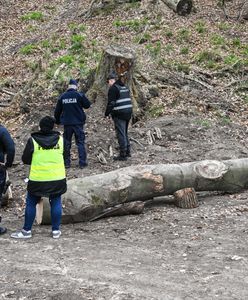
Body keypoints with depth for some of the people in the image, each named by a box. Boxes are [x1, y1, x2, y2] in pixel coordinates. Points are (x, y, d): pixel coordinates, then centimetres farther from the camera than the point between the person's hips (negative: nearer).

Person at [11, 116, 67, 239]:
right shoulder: (59, 139, -1)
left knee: (31, 203, 10)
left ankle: (27, 230, 15)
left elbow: (25, 159, -2)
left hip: (37, 179, -2)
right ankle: (56, 230, 16)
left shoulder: (33, 140, -8)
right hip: (57, 178, 2)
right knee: (56, 203, 13)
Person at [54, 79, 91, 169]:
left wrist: (57, 120, 25)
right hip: (78, 123, -2)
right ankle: (82, 162, -1)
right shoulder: (79, 95, -9)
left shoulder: (62, 97, 3)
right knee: (80, 142, 2)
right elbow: (87, 105, 0)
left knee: (66, 143, 11)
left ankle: (67, 162, 12)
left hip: (67, 123, 2)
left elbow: (57, 111, 11)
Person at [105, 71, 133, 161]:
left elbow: (111, 103, -15)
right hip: (128, 112, 8)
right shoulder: (125, 87, 16)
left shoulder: (113, 88, -10)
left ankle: (123, 155, -3)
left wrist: (107, 113, -6)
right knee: (125, 132, 19)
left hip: (119, 114, -8)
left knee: (121, 134, -4)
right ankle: (127, 151, 24)